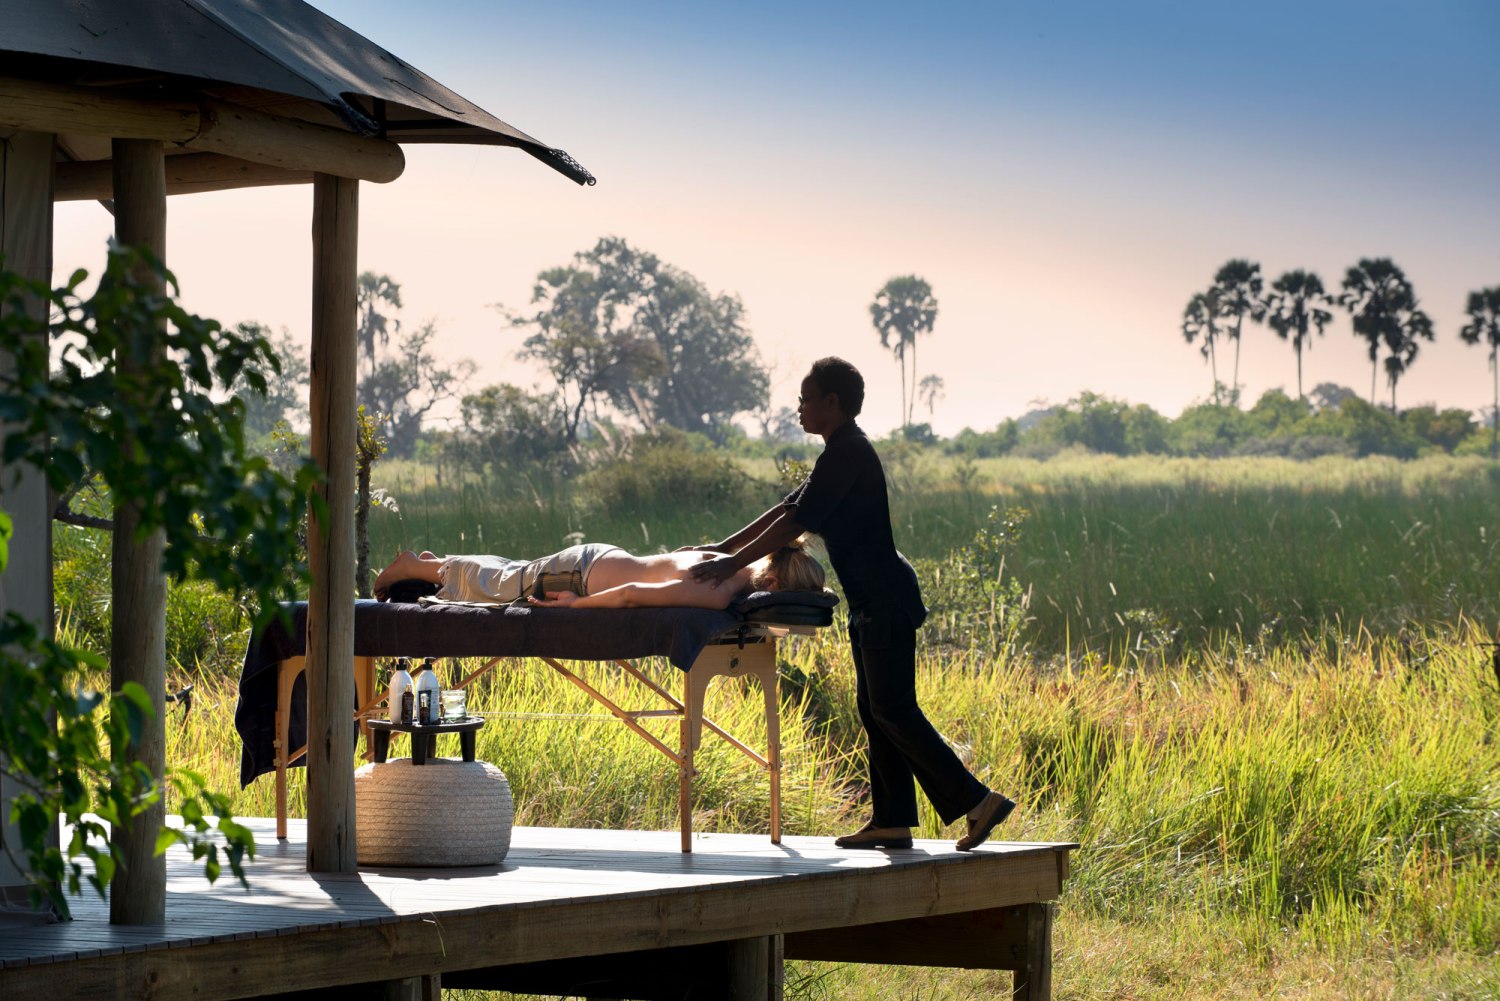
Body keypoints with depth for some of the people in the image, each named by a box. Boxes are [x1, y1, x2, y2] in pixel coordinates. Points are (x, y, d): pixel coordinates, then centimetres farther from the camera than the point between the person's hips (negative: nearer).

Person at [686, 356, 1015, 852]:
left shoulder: (848, 453, -15)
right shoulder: (842, 453, 18)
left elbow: (795, 522, -19)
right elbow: (787, 509, 22)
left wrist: (734, 563, -18)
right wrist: (722, 548, 19)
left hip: (886, 598, -11)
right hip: (873, 601, 11)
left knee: (891, 709, -11)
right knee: (874, 709, 9)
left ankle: (977, 801, -11)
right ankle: (892, 821, 11)